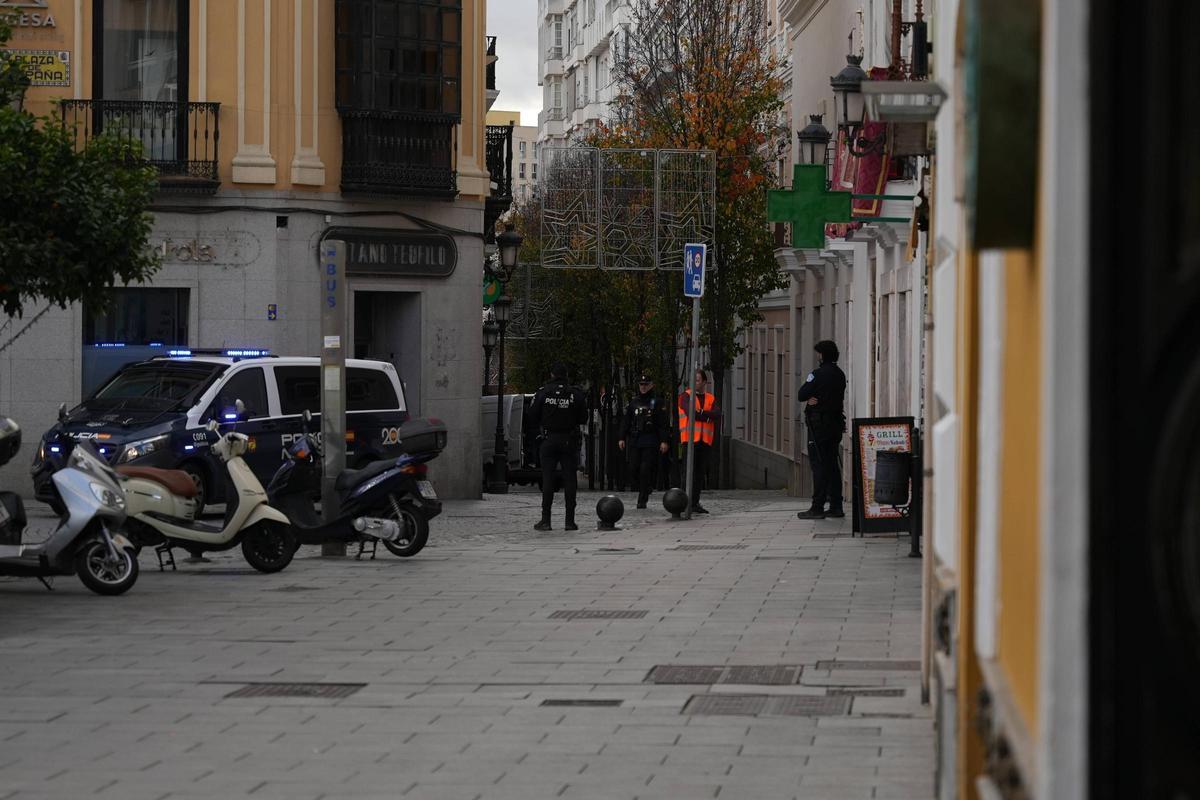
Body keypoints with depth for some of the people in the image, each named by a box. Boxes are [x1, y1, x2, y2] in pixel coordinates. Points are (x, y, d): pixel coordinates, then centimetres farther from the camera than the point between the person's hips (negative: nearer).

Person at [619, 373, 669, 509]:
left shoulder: (656, 403, 0)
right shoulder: (633, 403, 13)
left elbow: (663, 424, -4)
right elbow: (626, 421, 15)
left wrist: (663, 441, -12)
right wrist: (622, 438, 8)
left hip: (650, 442, -4)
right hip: (635, 441, 4)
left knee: (646, 470, -9)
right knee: (634, 469, 0)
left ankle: (642, 500, -5)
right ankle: (646, 488, 25)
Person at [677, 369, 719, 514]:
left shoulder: (710, 399, 16)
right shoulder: (686, 396, 2)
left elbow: (717, 414, -2)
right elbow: (690, 412, -15)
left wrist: (701, 412, -14)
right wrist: (707, 417, -5)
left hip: (705, 441, 5)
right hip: (690, 439, -5)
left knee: (700, 473, 7)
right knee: (690, 472, -11)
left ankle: (695, 503, 12)